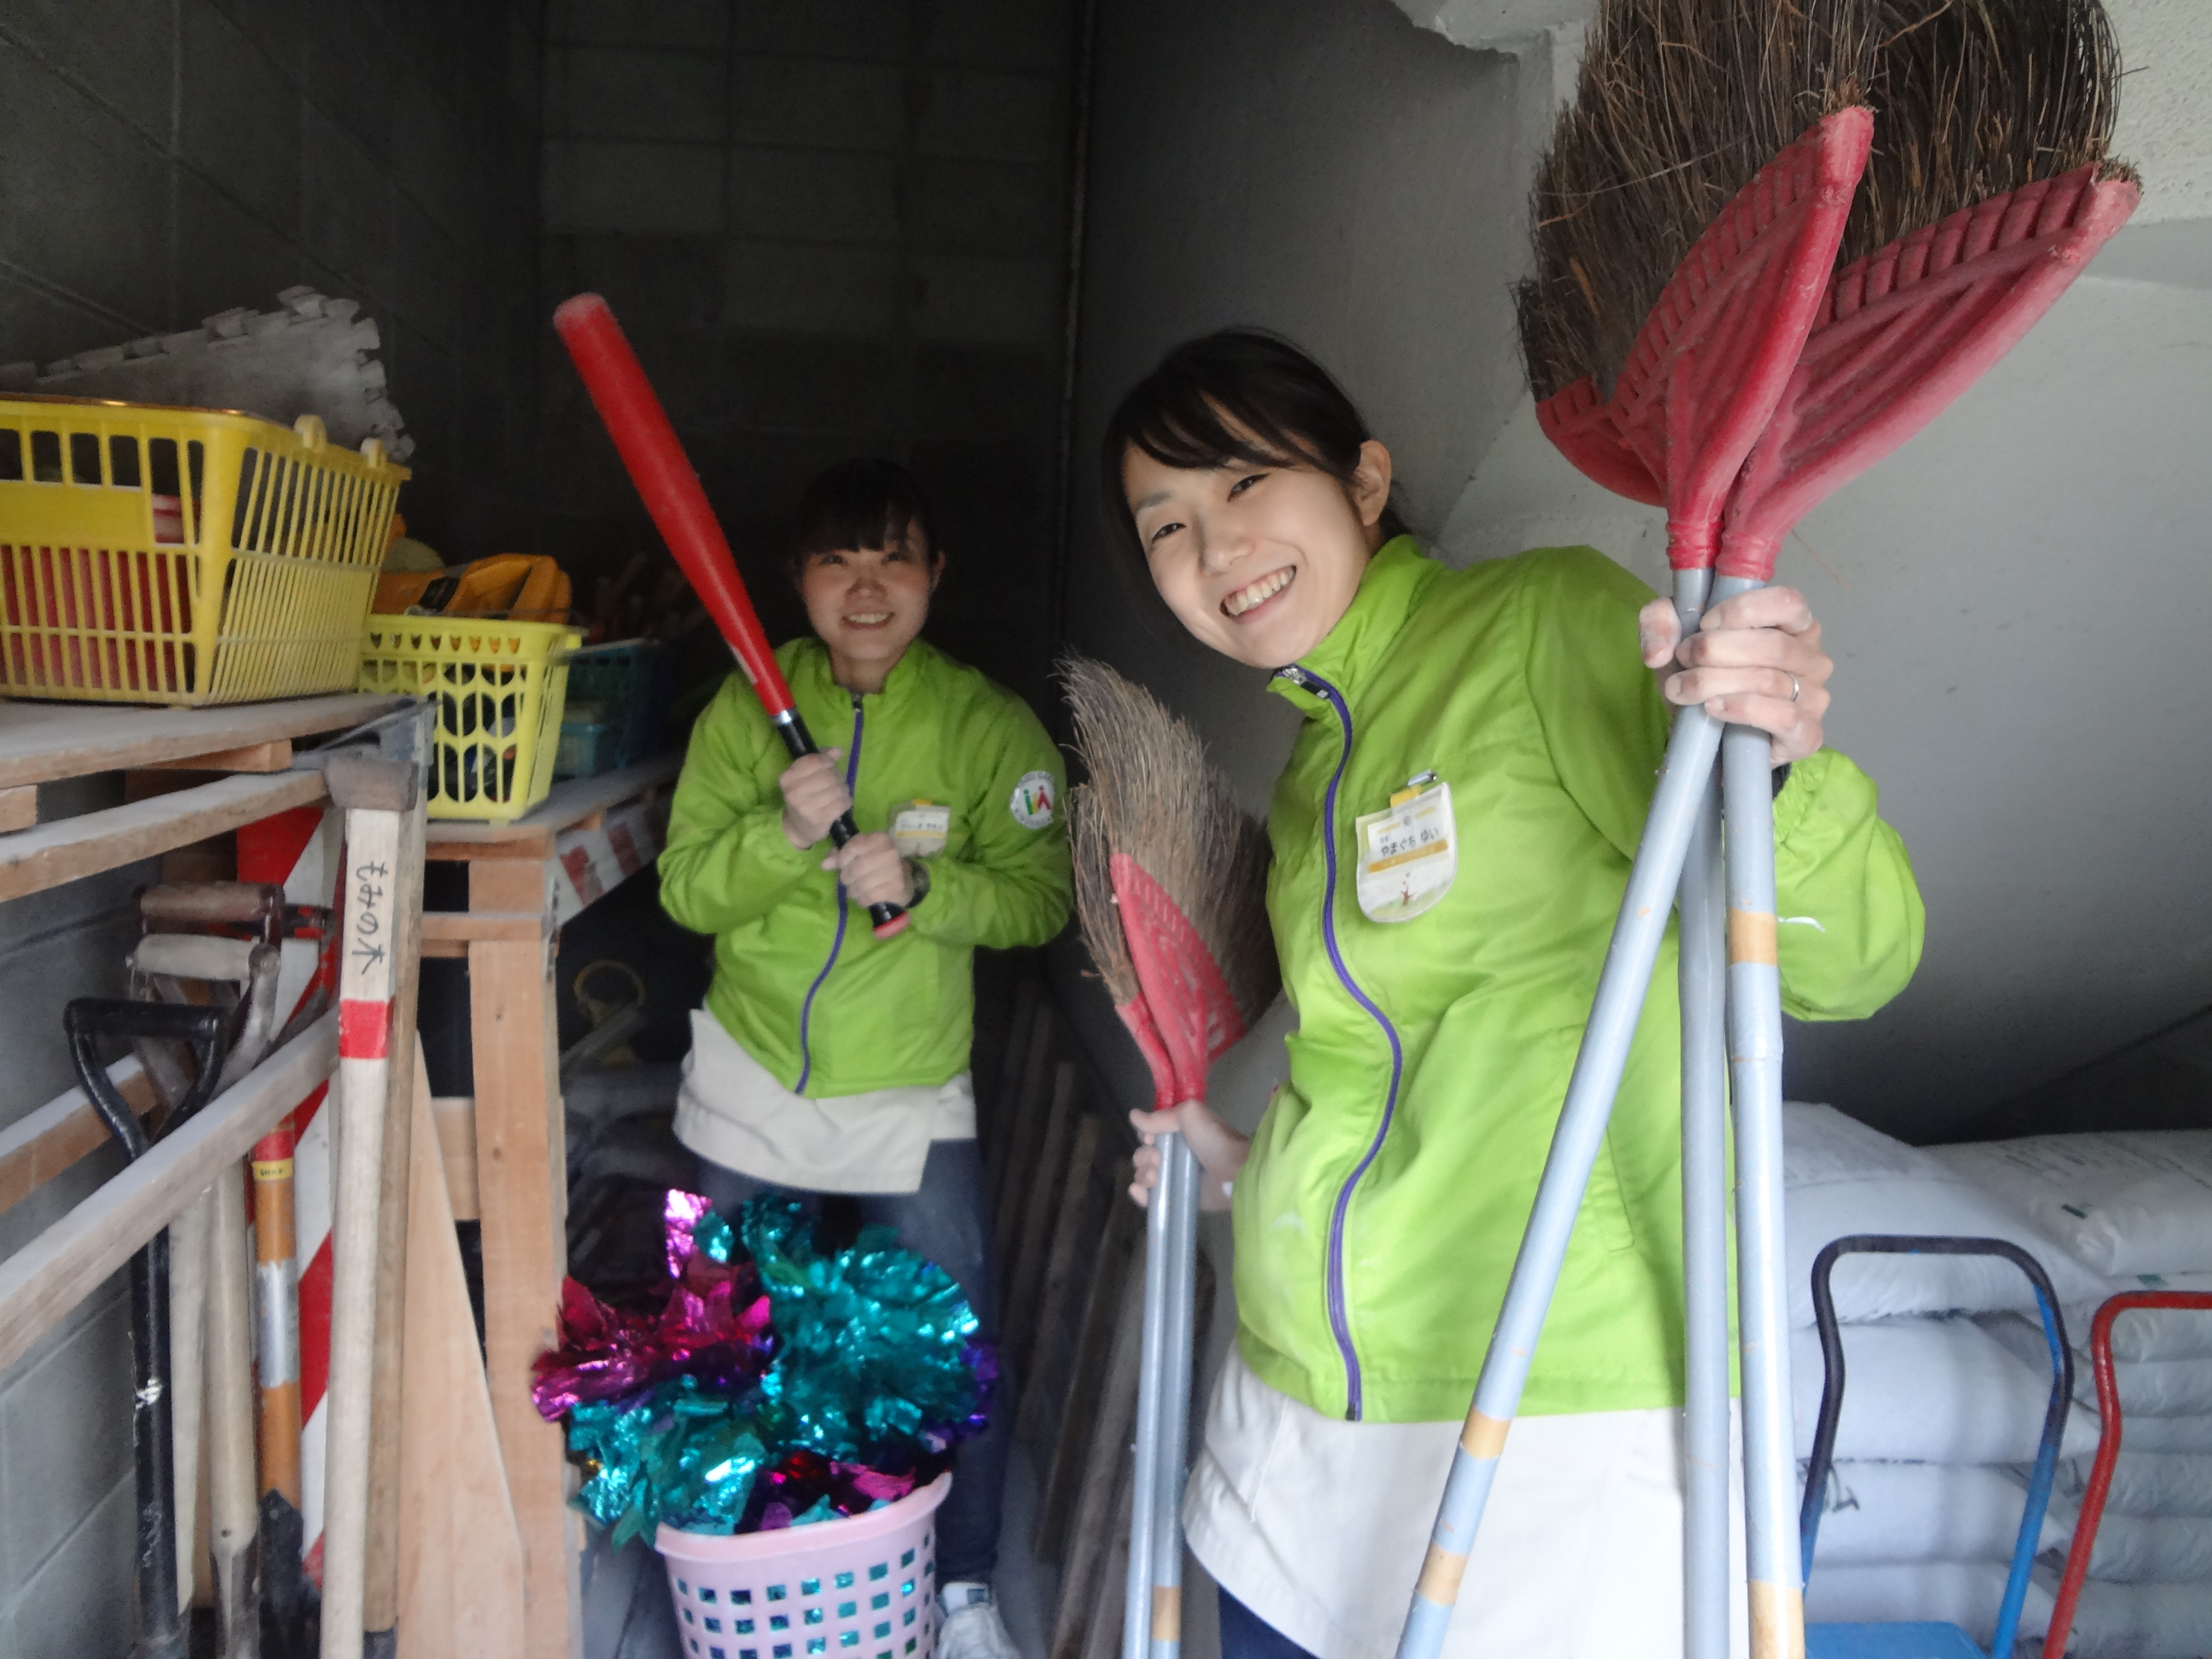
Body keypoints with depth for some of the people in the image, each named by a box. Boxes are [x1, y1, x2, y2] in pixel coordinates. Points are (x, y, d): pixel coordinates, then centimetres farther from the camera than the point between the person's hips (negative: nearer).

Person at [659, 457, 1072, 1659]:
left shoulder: (988, 725, -8)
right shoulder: (747, 710, -4)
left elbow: (1039, 895, -10)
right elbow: (686, 889, -7)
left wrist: (923, 882, -27)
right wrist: (782, 832, -26)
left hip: (911, 1092, -2)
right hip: (750, 1078, 2)